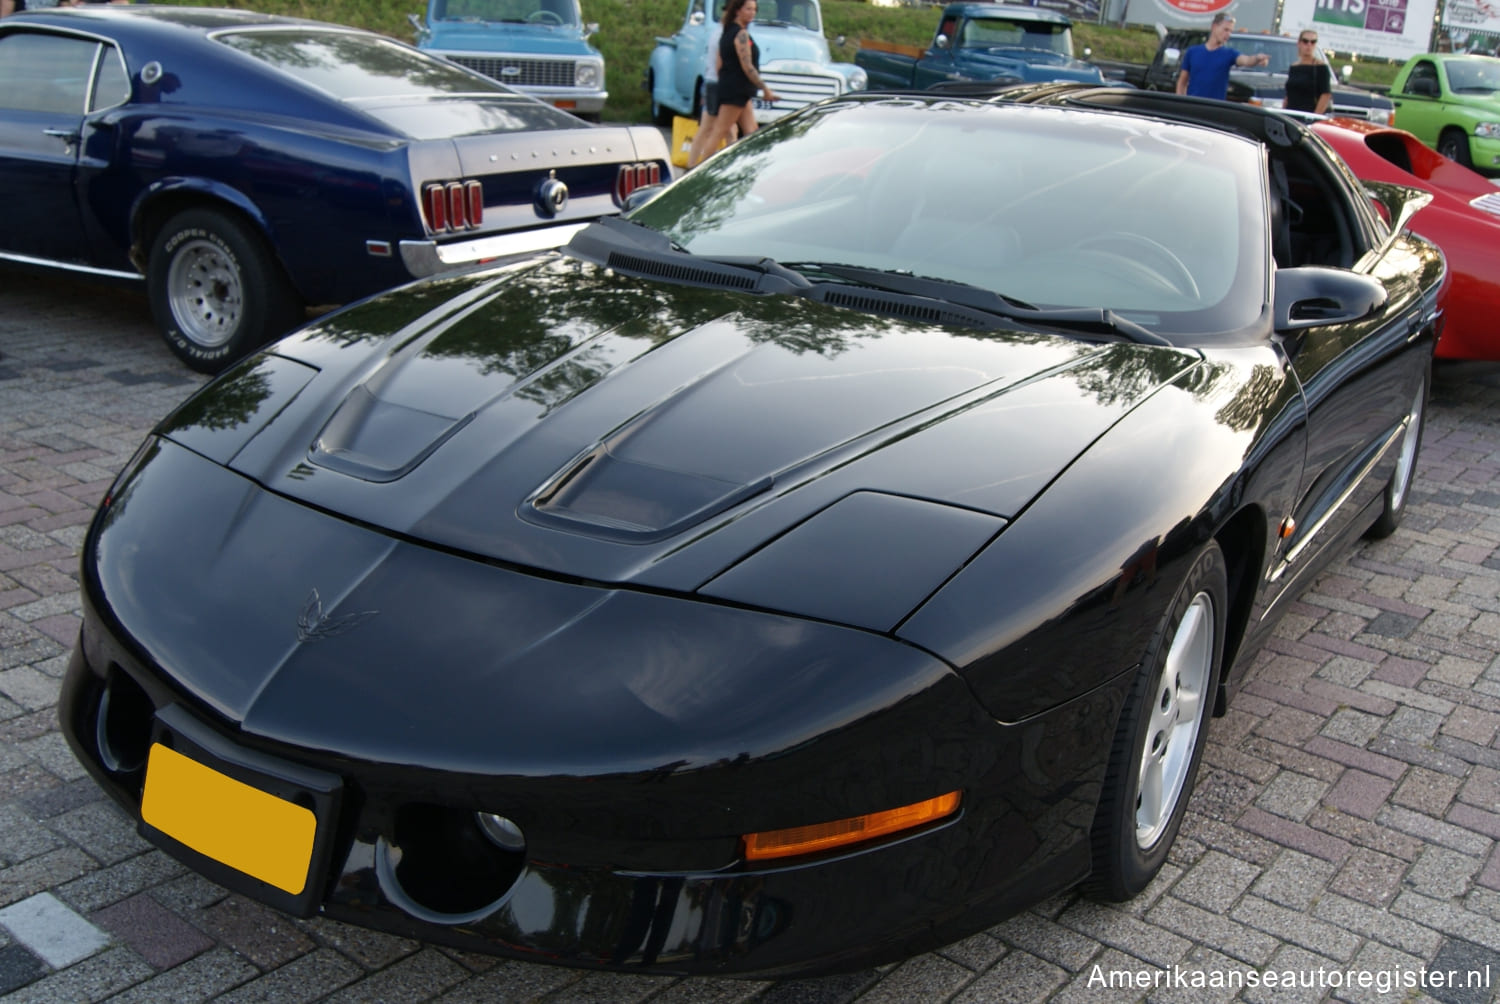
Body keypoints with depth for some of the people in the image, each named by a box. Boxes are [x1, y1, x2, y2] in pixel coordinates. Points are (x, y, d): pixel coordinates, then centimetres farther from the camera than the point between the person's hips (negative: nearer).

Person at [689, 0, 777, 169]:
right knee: (720, 132, -7)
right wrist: (765, 89, -14)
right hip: (736, 90, -10)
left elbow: (719, 65, 15)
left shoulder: (727, 32, 14)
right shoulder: (741, 34, -14)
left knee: (750, 131, 9)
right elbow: (747, 67, -18)